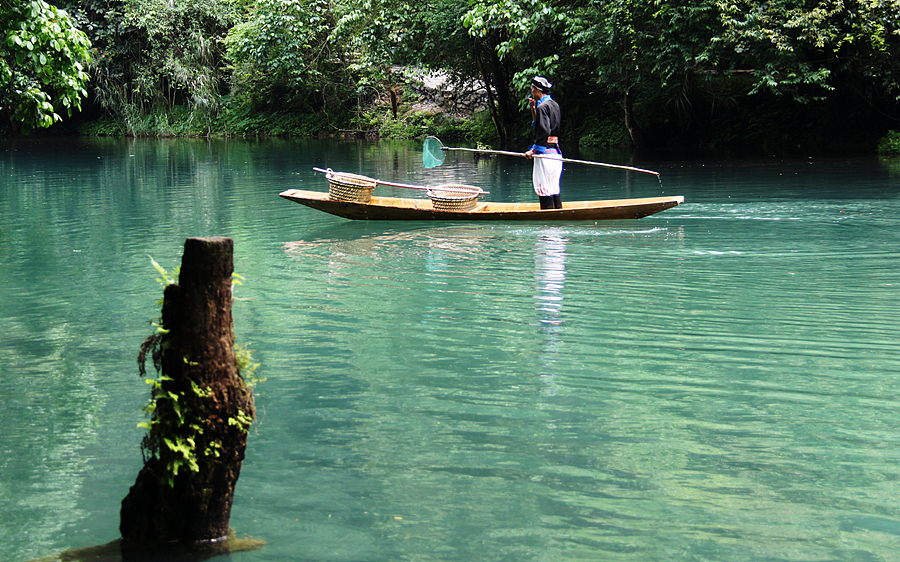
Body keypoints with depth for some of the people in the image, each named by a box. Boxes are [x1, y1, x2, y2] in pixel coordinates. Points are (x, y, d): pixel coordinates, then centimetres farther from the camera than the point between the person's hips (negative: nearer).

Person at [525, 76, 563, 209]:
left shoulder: (542, 107, -11)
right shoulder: (554, 105, 17)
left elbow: (544, 132, -20)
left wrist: (533, 150, -17)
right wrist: (533, 109, 16)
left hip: (544, 153, -9)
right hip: (556, 153, 9)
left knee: (544, 191, -8)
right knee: (554, 191, 13)